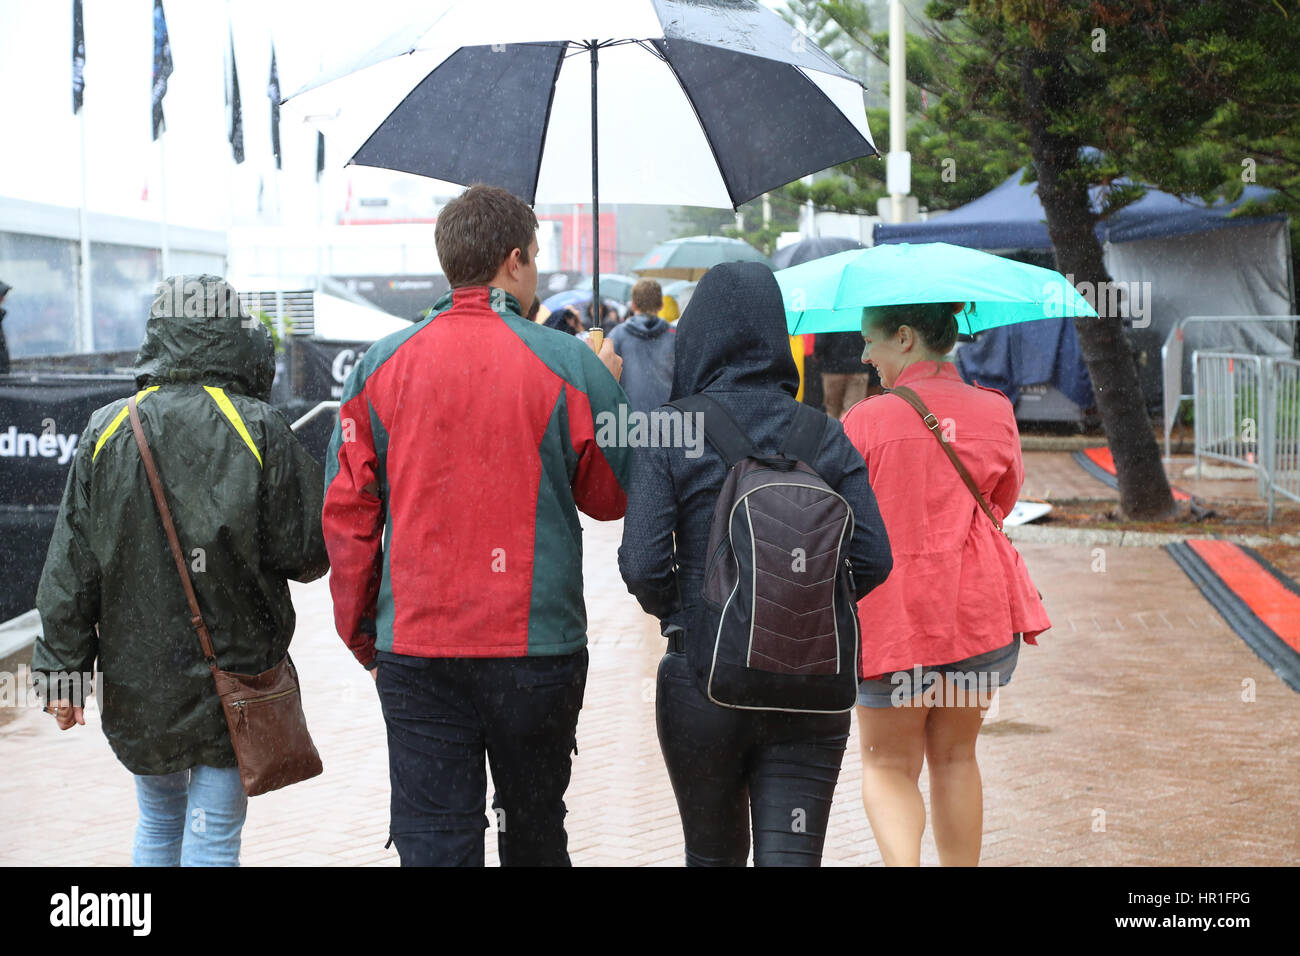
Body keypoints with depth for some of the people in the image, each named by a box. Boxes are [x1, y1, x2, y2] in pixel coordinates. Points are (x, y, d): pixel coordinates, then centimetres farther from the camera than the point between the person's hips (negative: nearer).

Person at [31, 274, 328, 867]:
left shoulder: (106, 432, -2)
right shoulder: (259, 430, -11)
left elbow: (70, 566, 1)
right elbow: (309, 553, -8)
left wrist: (61, 668, 7)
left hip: (135, 682, 3)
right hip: (234, 679, -3)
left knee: (158, 823, 20)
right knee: (213, 837, 3)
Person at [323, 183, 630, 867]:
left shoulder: (382, 364, 1)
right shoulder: (569, 366, -6)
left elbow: (346, 511, 2)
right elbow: (611, 496, 5)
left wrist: (359, 631, 12)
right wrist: (608, 389, 18)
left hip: (414, 649, 1)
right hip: (537, 645, -1)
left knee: (433, 841, 3)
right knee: (534, 829, 17)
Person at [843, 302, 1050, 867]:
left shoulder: (865, 422, -9)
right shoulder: (995, 412, 2)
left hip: (891, 614, -3)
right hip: (980, 607, 3)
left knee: (888, 766, 8)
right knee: (955, 756, 18)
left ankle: (902, 863, -14)